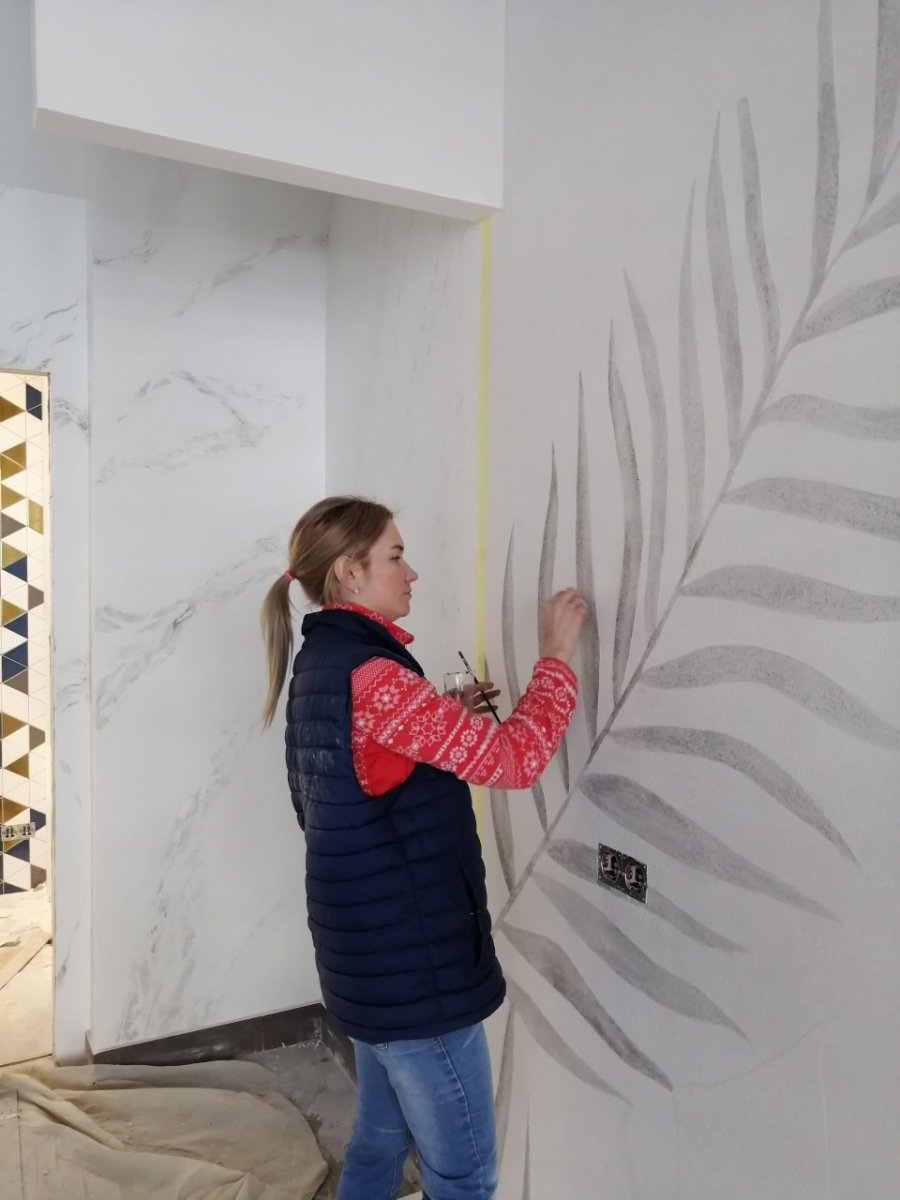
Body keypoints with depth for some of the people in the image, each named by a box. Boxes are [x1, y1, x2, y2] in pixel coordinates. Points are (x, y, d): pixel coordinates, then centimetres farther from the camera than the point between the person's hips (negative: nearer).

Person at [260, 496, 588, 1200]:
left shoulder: (323, 663, 7)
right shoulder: (367, 673, -24)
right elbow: (513, 759, -25)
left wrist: (449, 714, 7)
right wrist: (558, 653, -14)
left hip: (371, 955, 10)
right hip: (414, 963, -9)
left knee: (381, 1142, 25)